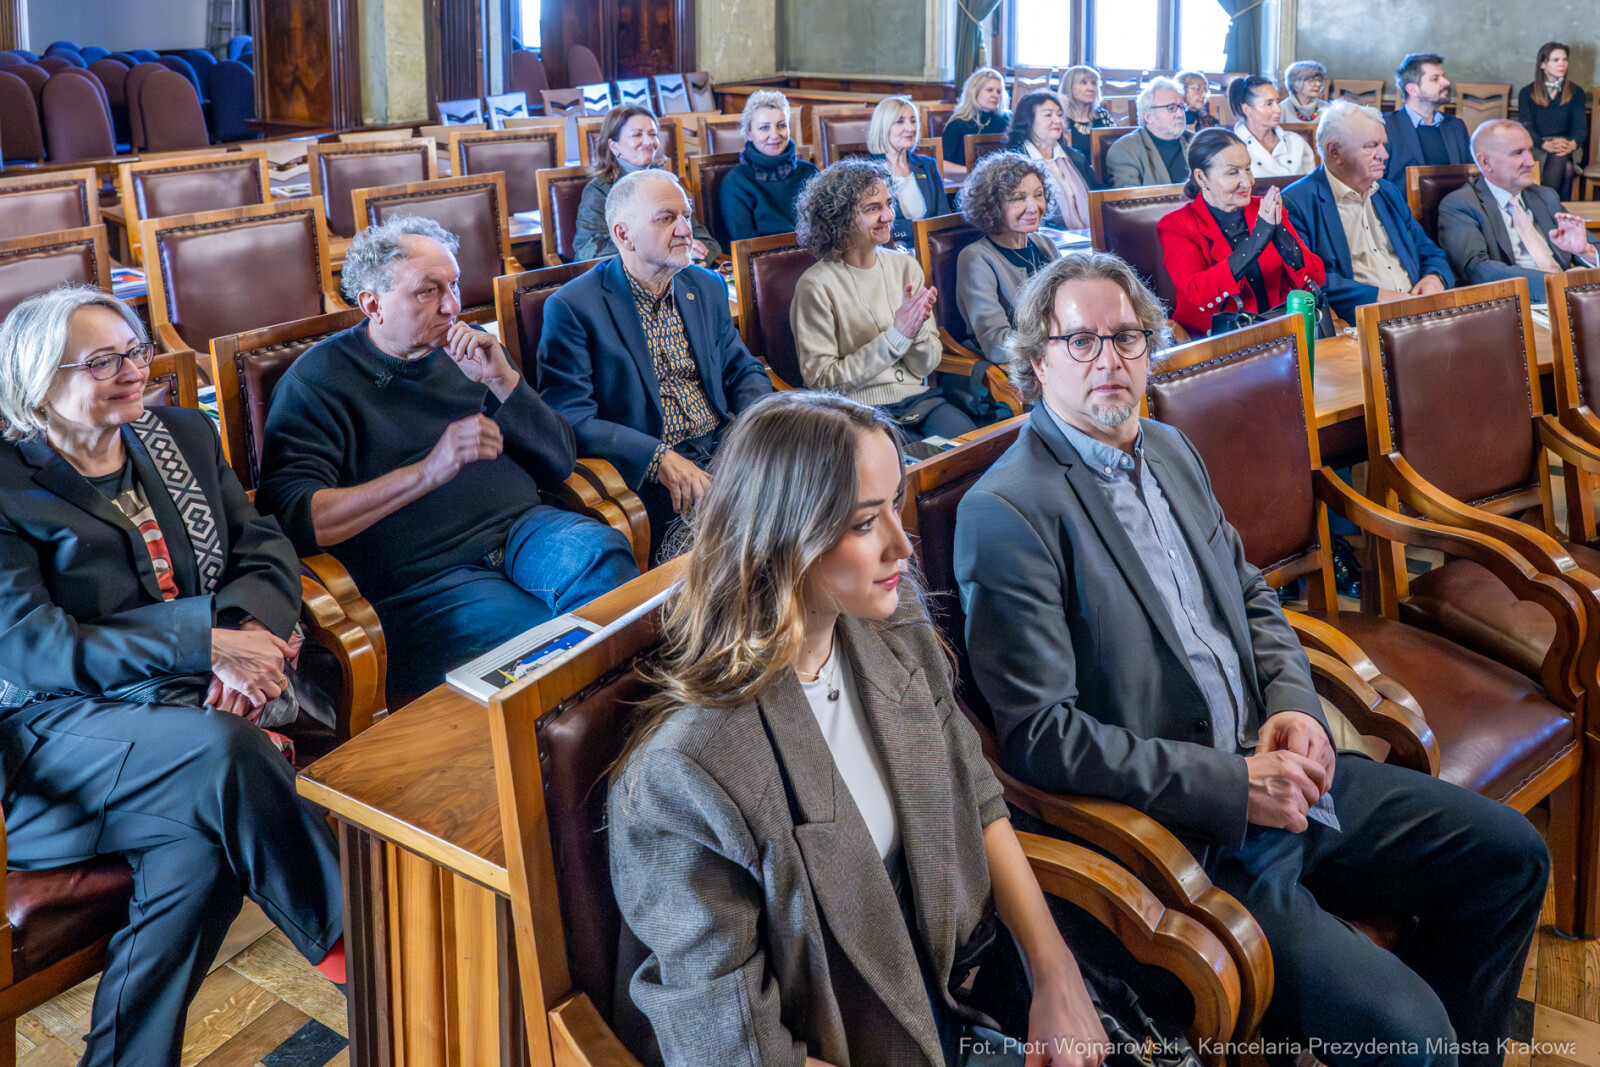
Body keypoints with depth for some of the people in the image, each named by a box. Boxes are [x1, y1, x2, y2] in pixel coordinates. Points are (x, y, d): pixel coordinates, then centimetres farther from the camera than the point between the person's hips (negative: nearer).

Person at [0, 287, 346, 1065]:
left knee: (200, 848, -31)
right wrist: (207, 643, -20)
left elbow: (264, 549, 9)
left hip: (194, 701, 5)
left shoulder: (184, 436, 16)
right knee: (225, 751, -35)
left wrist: (251, 636, -15)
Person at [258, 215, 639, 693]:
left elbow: (560, 464, 12)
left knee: (602, 551, -29)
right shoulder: (316, 381, 0)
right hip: (422, 578, -5)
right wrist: (428, 472, -21)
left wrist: (503, 379, -5)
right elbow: (293, 517, -14)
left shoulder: (468, 350, 16)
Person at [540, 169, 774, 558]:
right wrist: (659, 459, -23)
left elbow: (745, 373, 22)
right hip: (645, 475, -6)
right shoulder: (572, 308, -5)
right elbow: (570, 419, -11)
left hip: (727, 448, 7)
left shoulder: (708, 288, 16)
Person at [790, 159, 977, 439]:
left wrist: (917, 328, -13)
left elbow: (926, 367, 10)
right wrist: (896, 335, -16)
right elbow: (821, 382, -10)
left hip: (920, 400, 5)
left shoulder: (906, 267, 9)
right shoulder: (816, 285, -8)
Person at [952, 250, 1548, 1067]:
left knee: (1509, 855, 10)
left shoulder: (1170, 451, 12)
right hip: (1182, 833, -8)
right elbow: (1036, 734, -20)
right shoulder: (1005, 514, -16)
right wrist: (1230, 784, -19)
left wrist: (1295, 705, 0)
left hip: (1271, 768, 9)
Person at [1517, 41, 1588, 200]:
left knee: (1559, 157, -37)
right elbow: (1526, 127, -3)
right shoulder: (1527, 93, 9)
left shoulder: (1576, 92, 14)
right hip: (1536, 147, -1)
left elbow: (1580, 127, 3)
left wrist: (1573, 144, -23)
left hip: (1567, 146, 1)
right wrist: (1545, 144, -24)